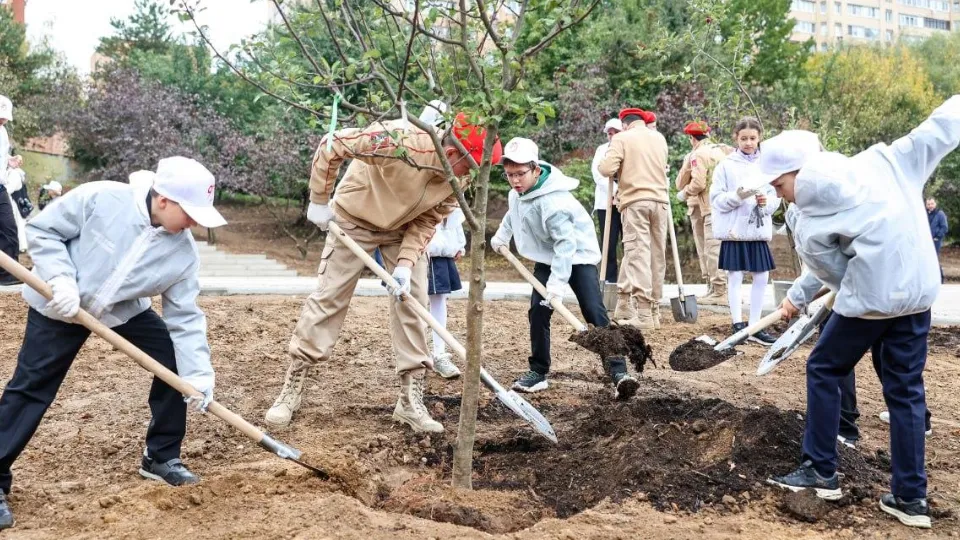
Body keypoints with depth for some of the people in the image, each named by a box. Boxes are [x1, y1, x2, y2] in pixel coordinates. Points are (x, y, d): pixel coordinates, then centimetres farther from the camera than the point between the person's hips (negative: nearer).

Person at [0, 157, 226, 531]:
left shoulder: (183, 251, -18)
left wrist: (198, 374, -24)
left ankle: (161, 457, 13)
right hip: (59, 306, -4)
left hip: (126, 311, 4)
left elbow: (185, 317, -15)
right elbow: (42, 229, -17)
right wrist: (59, 278, -31)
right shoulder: (101, 199, -29)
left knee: (176, 361, -4)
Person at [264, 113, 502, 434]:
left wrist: (405, 263, -22)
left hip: (403, 229, 5)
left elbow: (425, 223, -9)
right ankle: (292, 389, 9)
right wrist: (319, 202, -21)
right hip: (354, 218, -4)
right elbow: (332, 145, -30)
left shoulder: (457, 179, -19)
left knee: (412, 303, -2)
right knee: (328, 298, -3)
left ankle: (411, 401, 6)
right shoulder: (403, 140, -38)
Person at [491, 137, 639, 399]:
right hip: (546, 257, 7)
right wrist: (502, 235, 21)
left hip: (577, 255, -7)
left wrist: (558, 281, -39)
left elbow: (566, 242, -34)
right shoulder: (518, 192, -6)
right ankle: (538, 372, 9)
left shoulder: (552, 200, -32)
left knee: (594, 312, -19)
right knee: (538, 312, -3)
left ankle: (618, 372, -22)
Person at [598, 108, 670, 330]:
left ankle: (644, 314, -14)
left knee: (637, 255, -7)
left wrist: (619, 171, 10)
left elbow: (607, 169, -10)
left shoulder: (621, 138, 0)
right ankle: (653, 310, 15)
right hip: (660, 200, 5)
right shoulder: (659, 138, 16)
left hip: (635, 201, -5)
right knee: (658, 256, 8)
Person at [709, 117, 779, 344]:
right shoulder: (726, 165, -2)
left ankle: (755, 326, 14)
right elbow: (717, 200, -5)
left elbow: (776, 198, 7)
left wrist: (767, 201, -14)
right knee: (735, 277, 1)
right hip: (734, 230, -3)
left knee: (761, 277, 5)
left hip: (758, 230, 3)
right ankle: (738, 324, 9)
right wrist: (737, 196, -21)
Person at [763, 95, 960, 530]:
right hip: (918, 291, 6)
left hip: (871, 298, -6)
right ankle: (911, 497, 13)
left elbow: (832, 272, 0)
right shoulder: (880, 161, 0)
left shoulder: (810, 226, -10)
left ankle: (821, 473, 18)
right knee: (906, 389, 11)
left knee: (823, 370, 15)